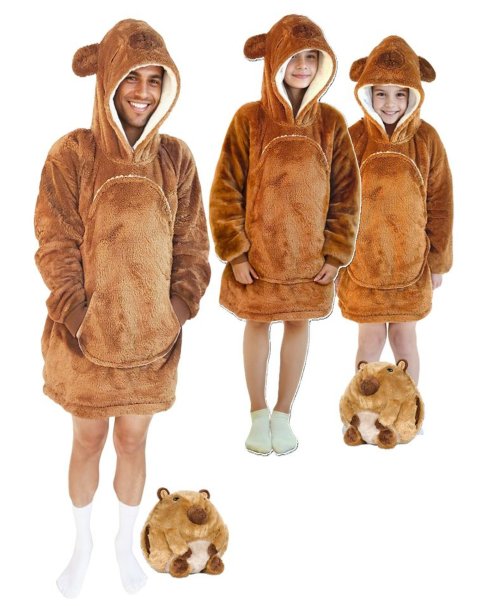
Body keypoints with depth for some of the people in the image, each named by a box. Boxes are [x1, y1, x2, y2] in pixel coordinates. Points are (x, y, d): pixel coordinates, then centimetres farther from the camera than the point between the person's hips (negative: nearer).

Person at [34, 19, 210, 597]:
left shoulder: (175, 157, -1)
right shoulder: (73, 153, -9)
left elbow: (191, 244, 2)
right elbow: (56, 244, -9)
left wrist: (179, 309, -8)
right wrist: (76, 314, -15)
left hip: (152, 334, 2)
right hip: (87, 333, -1)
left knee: (132, 441, 14)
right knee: (88, 440, 13)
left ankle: (126, 541, 37)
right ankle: (83, 544, 36)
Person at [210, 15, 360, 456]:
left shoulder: (331, 123, -4)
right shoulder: (249, 119, -9)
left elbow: (346, 193, 0)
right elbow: (226, 190, -8)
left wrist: (336, 253, -3)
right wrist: (234, 253, -11)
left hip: (310, 254, 2)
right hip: (257, 252, -1)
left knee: (299, 323, 10)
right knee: (257, 324, 10)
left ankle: (284, 414, 27)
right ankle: (259, 414, 27)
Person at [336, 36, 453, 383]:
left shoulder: (427, 139, -8)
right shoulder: (354, 139, -10)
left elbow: (440, 203, -1)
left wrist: (438, 261, 2)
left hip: (411, 261, 1)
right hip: (364, 260, -1)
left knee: (404, 336, 12)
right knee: (371, 338, 9)